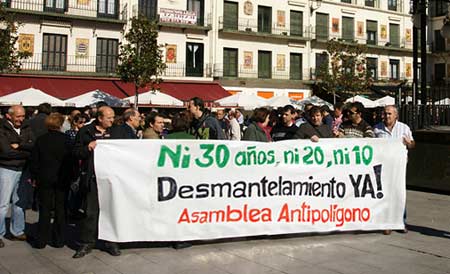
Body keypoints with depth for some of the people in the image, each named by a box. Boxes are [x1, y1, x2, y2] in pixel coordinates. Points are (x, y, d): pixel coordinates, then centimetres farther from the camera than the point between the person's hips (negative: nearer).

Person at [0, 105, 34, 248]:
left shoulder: (26, 128, 7)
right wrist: (27, 152, -12)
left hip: (23, 170, 5)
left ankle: (17, 231, 25)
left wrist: (19, 146, -18)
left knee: (19, 202, 13)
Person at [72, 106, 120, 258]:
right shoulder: (86, 131, 3)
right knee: (90, 212, 3)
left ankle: (111, 242, 20)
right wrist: (88, 148, -16)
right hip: (92, 177, -2)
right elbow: (76, 153, 0)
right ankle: (86, 243, 14)